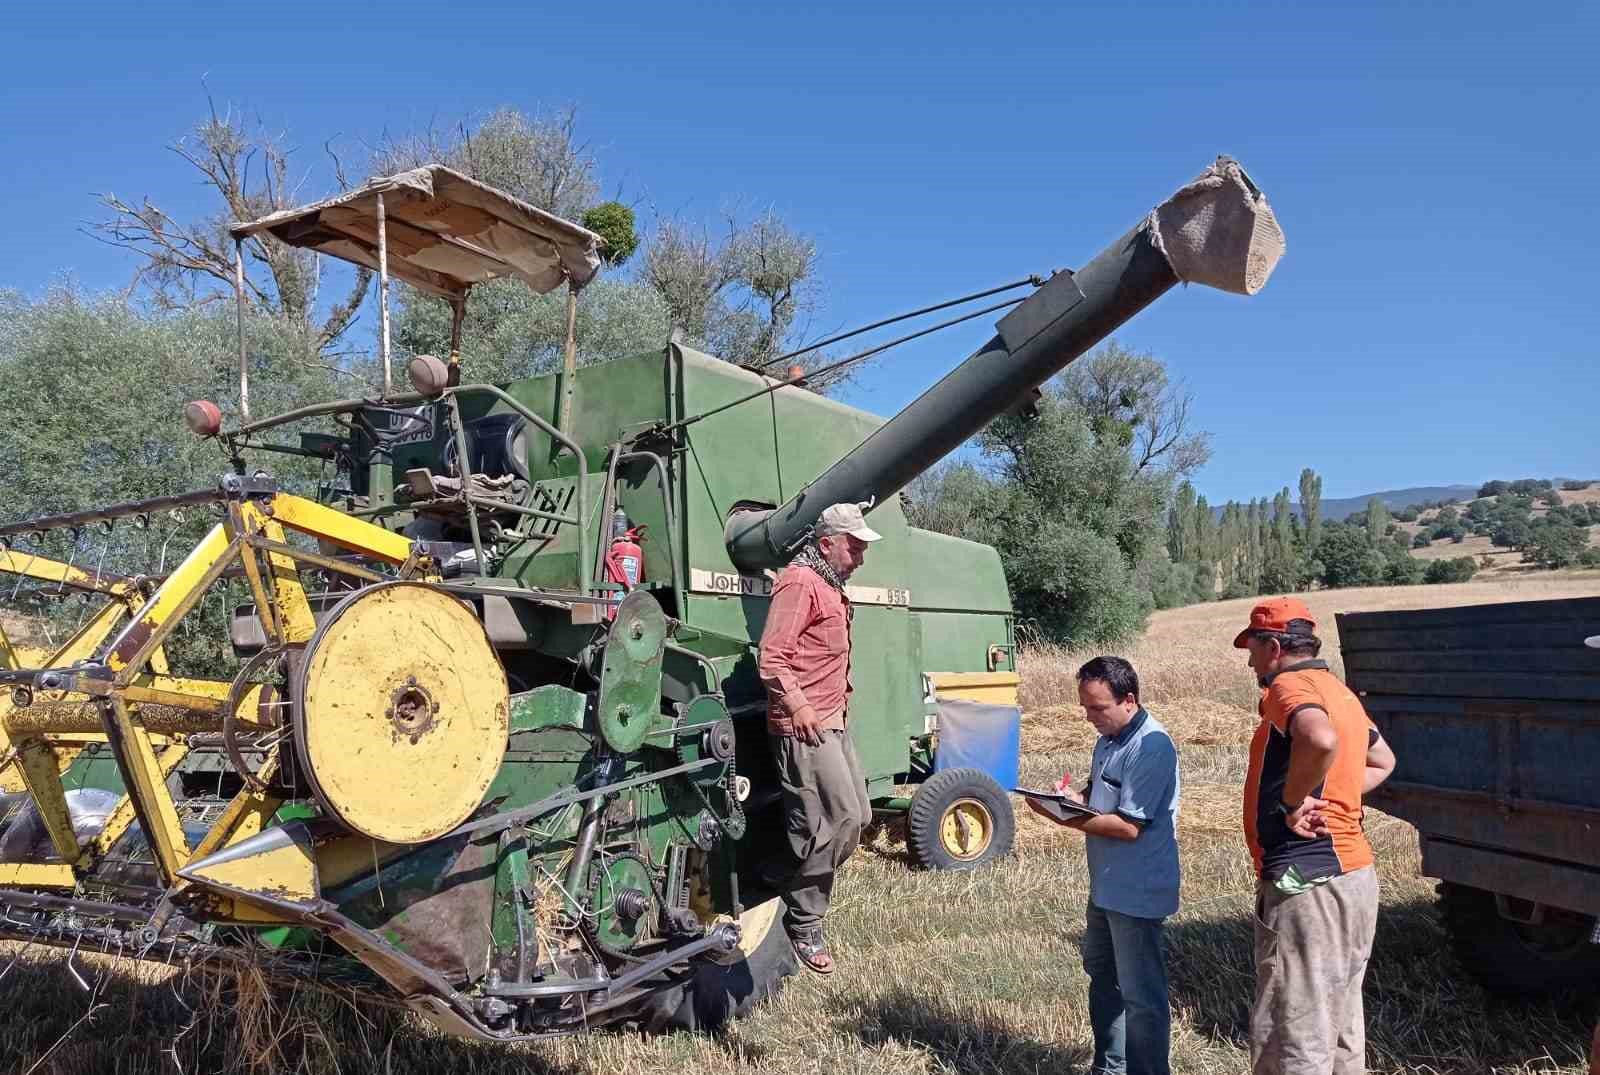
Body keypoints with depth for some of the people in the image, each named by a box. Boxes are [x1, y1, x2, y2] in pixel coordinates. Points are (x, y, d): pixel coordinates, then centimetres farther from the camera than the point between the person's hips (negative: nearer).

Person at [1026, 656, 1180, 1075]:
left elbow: (1129, 826, -26)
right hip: (1107, 887, 11)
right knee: (1102, 977, 23)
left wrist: (1065, 818, -24)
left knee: (1141, 997, 2)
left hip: (1137, 894, -11)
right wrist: (1075, 797, -3)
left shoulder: (1151, 747, -23)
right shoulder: (1110, 737, 6)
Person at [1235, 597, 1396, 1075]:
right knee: (1340, 1026, 19)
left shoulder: (1289, 687, -14)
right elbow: (1382, 761, 31)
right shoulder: (1338, 691, 16)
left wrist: (1292, 802, -22)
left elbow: (1320, 739, -36)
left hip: (1306, 883, -10)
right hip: (1354, 873, 10)